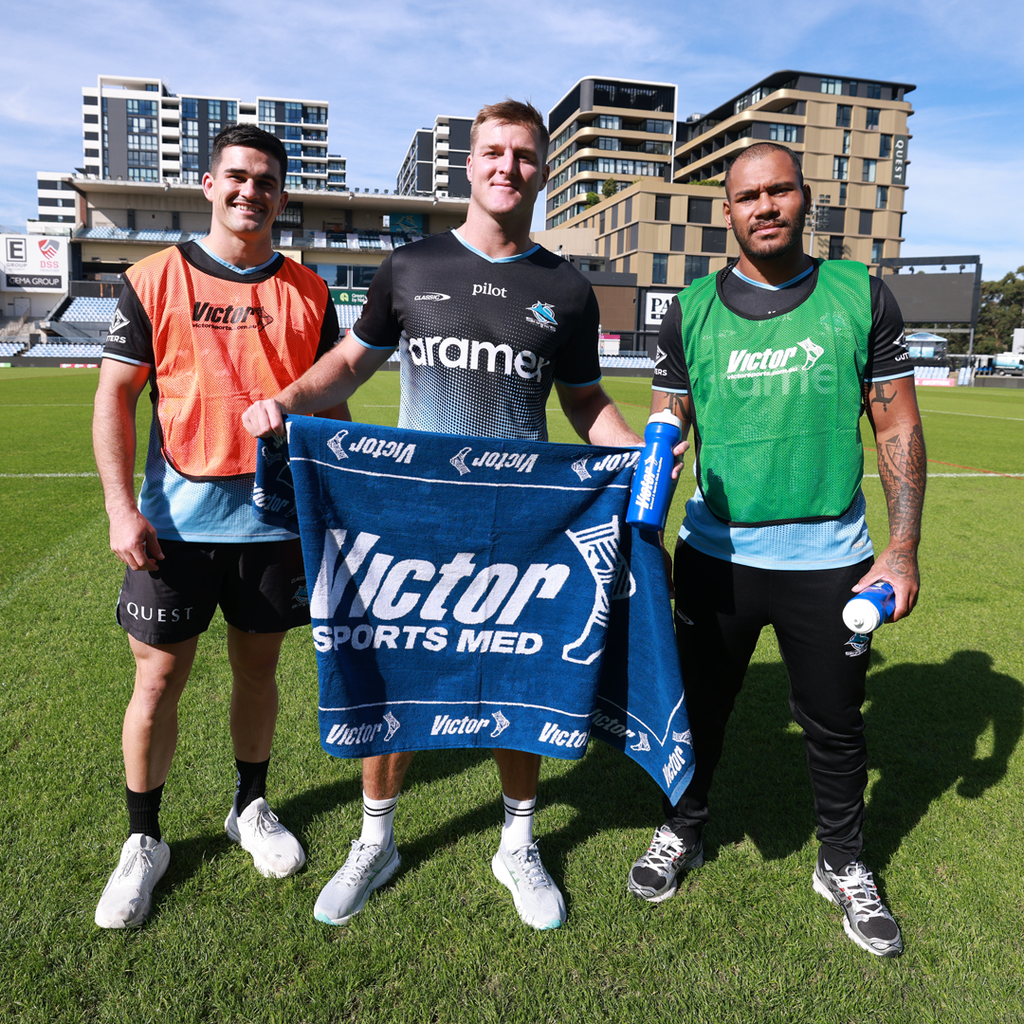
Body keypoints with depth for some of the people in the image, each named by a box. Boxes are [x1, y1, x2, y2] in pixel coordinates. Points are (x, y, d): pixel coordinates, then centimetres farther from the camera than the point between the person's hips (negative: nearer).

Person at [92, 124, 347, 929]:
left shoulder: (308, 291, 7)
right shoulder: (155, 279, 2)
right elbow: (115, 397, 0)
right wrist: (121, 508, -10)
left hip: (277, 516, 2)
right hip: (175, 520, -1)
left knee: (259, 666, 13)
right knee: (159, 676, 4)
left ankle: (252, 807, 34)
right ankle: (143, 840, 25)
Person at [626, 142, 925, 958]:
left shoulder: (861, 295, 0)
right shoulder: (692, 309, 1)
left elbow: (898, 426, 2)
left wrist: (904, 547, -5)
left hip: (830, 557, 0)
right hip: (717, 553, 1)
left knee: (835, 727, 14)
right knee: (701, 706, 16)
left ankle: (843, 866, 39)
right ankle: (684, 831, 41)